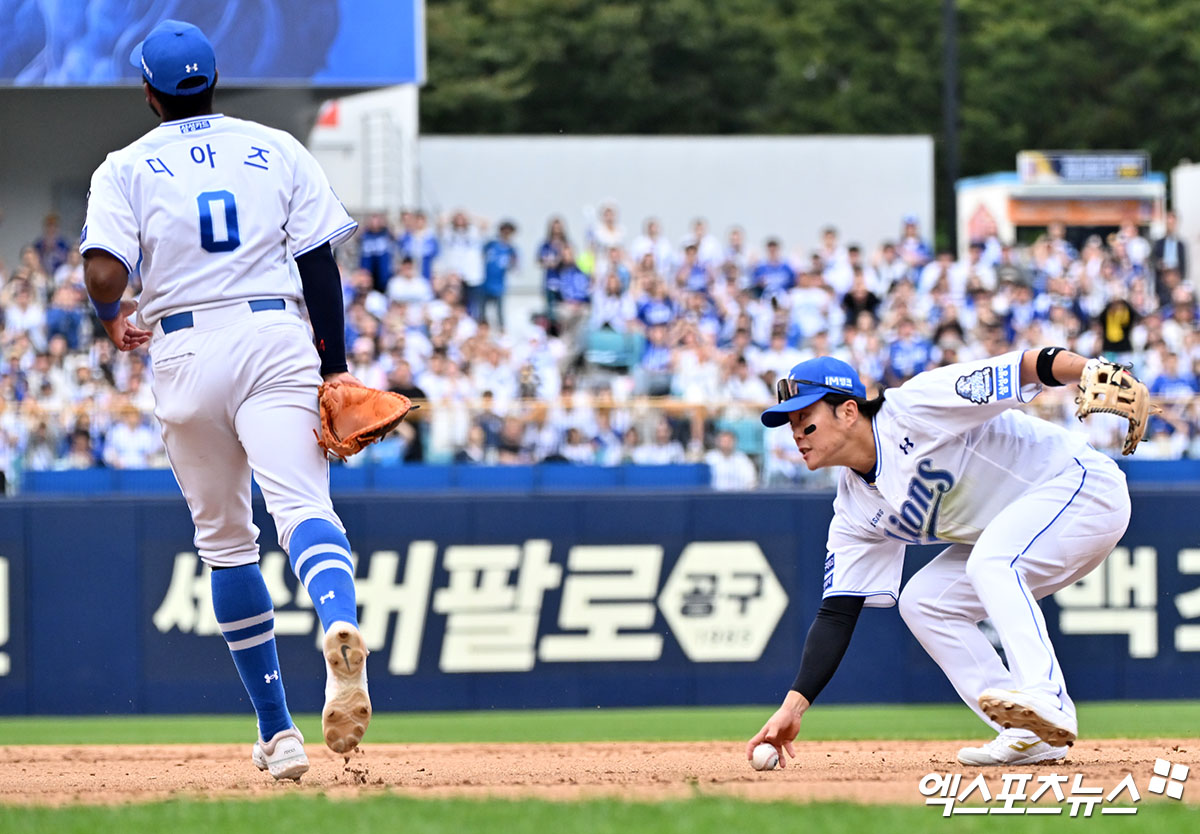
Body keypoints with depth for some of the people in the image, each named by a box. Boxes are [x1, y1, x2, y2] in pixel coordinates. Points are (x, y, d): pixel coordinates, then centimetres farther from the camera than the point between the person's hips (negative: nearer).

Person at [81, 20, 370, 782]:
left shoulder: (127, 169, 5)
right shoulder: (277, 150, 10)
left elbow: (103, 273, -9)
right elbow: (320, 260, 4)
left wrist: (115, 318, 12)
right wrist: (336, 365, 7)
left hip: (185, 351, 0)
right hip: (276, 339, 0)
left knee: (225, 538, 12)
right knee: (303, 506, -15)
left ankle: (278, 732, 12)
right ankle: (342, 631, -49)